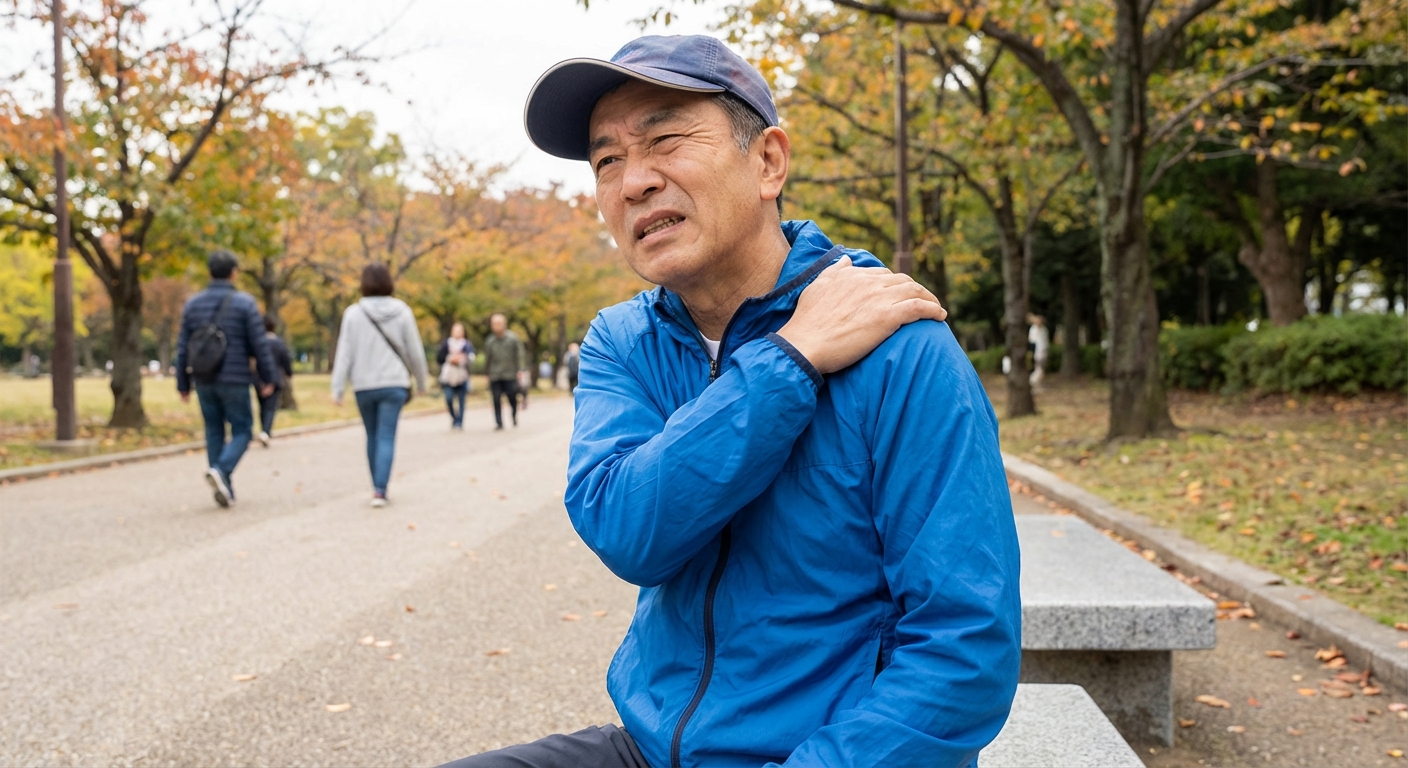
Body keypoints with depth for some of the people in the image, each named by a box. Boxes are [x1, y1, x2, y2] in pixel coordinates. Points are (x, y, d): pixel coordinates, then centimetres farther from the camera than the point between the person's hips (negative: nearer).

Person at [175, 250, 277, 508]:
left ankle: (224, 489, 12)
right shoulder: (244, 303, -8)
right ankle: (221, 470, -19)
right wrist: (267, 378, 1)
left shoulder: (193, 303, 4)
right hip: (234, 380, -4)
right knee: (242, 431, 6)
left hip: (204, 381, 4)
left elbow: (183, 348, 5)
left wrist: (183, 384, 11)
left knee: (214, 432, 13)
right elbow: (259, 345, -9)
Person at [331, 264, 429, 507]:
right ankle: (380, 490, -14)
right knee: (386, 437, -2)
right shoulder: (402, 311, -2)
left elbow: (345, 353, -5)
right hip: (394, 384, -1)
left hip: (364, 386, 1)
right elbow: (415, 350, 1)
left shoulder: (353, 313, -3)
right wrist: (421, 381, 14)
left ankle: (378, 487, 25)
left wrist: (338, 389, -3)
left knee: (373, 437, 16)